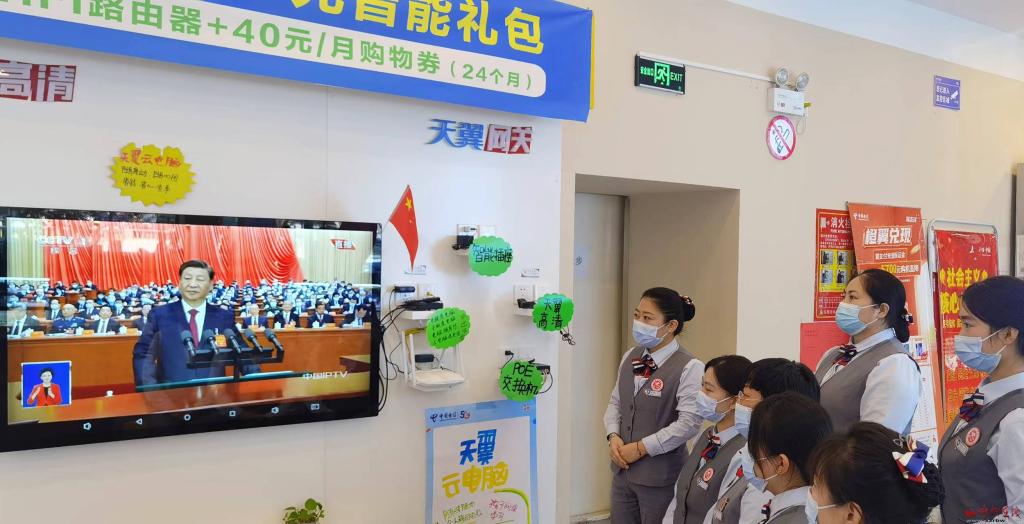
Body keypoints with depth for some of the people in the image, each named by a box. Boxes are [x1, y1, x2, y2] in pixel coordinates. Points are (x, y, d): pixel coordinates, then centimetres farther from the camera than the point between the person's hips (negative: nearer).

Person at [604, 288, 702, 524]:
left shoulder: (689, 368, -16)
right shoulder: (630, 357, 7)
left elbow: (689, 423, -21)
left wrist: (641, 448, -17)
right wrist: (613, 436, -6)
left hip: (660, 476, -6)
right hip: (622, 469, 6)